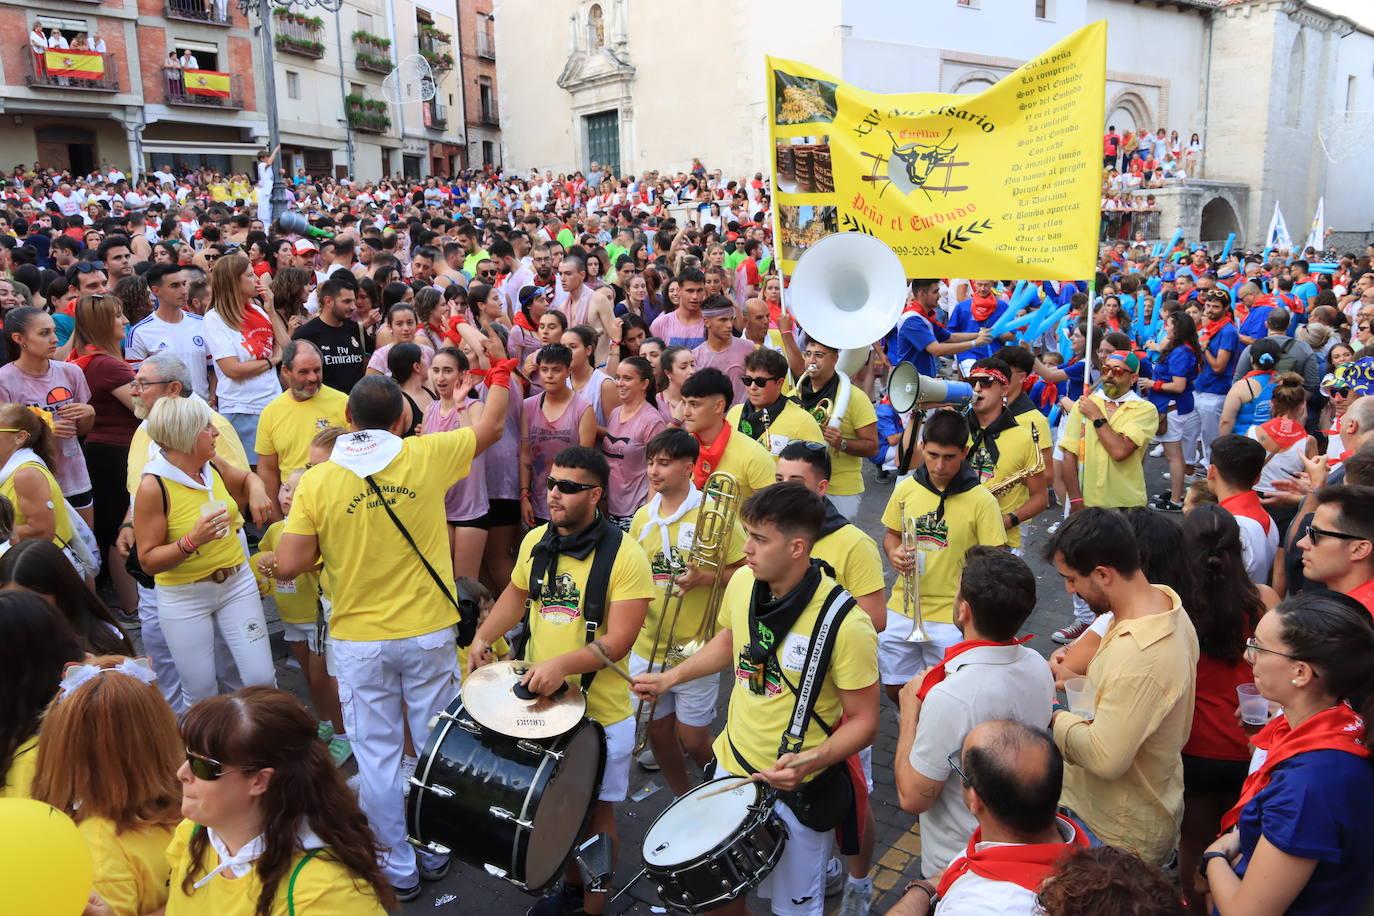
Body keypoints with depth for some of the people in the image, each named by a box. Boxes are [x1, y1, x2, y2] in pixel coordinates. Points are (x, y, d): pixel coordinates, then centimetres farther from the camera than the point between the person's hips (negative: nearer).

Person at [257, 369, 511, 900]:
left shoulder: (317, 481, -9)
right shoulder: (426, 456, -8)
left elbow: (290, 565, -11)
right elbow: (492, 426, 6)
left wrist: (272, 563, 12)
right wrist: (499, 373, 22)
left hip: (359, 641, 0)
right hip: (428, 633, 1)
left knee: (377, 755, 13)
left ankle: (399, 866, 25)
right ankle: (436, 850, 32)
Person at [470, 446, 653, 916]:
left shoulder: (624, 556, -20)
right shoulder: (535, 541, -1)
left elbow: (619, 640, -23)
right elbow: (516, 595, 17)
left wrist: (562, 665, -35)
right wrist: (483, 637, 2)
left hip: (599, 712, -5)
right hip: (537, 702, 5)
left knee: (596, 810, 13)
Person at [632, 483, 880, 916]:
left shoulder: (844, 623, -27)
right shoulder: (742, 584, -9)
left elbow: (863, 721, -18)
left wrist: (810, 762, -32)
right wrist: (671, 677, 8)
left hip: (796, 788, -5)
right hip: (732, 766, 6)